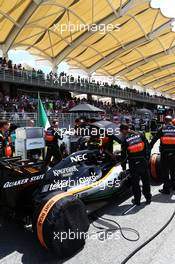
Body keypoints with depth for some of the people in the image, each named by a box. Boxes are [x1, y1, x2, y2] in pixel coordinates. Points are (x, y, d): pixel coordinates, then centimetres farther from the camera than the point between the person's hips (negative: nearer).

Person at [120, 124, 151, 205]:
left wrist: (123, 166, 5)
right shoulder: (140, 135, 2)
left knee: (135, 182, 10)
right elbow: (147, 147, 5)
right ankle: (148, 198, 26)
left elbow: (124, 154, -4)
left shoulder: (125, 140, -6)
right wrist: (147, 158, 15)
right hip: (143, 161, 3)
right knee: (146, 181, 16)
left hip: (133, 164, -3)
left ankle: (137, 200, 19)